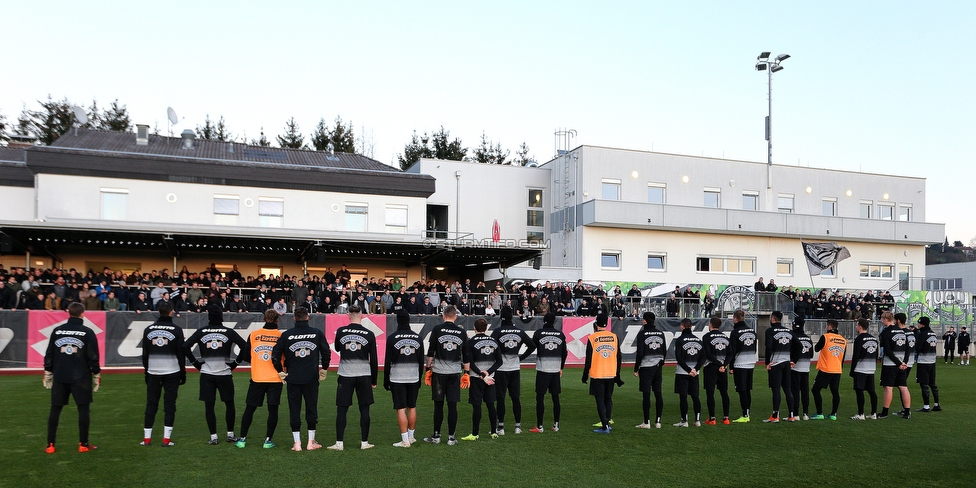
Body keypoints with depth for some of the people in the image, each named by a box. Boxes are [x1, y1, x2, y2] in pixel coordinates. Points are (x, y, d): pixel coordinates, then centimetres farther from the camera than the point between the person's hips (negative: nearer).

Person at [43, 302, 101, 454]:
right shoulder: (87, 332, -6)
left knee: (55, 410, 10)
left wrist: (48, 373, 16)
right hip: (81, 378, -3)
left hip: (59, 377, 3)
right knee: (84, 409, 4)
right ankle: (83, 444, 7)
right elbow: (93, 356, -6)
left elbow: (49, 354, 7)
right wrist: (96, 374, 3)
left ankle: (50, 445, 12)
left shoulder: (57, 331, 4)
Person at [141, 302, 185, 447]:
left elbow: (145, 353, 8)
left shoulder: (148, 330, 4)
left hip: (153, 372, 3)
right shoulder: (177, 330, -5)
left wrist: (146, 370, 16)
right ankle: (167, 438, 0)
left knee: (151, 404, 9)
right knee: (170, 404, 1)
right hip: (172, 372, -3)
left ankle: (147, 438, 10)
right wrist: (183, 373, 4)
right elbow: (181, 353, -4)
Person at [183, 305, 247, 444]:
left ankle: (213, 437, 7)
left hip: (206, 375, 1)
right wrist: (235, 362, 1)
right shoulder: (229, 332, -3)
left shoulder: (201, 332, 1)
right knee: (229, 404, 12)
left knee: (209, 406, 6)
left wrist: (196, 363, 3)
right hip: (225, 373, -1)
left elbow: (185, 347, -5)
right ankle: (230, 434, 16)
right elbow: (245, 347, -9)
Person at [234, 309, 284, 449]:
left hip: (257, 378, 1)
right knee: (273, 409, 5)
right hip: (275, 379, -1)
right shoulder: (282, 336, -3)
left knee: (249, 409, 11)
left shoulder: (253, 335, 0)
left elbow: (245, 356, 4)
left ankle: (242, 439, 15)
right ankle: (268, 440, 5)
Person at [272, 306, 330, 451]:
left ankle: (297, 443, 7)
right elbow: (326, 352, 4)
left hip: (292, 378, 0)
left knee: (294, 409, 6)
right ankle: (311, 442, 14)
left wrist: (280, 371, 10)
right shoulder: (317, 333, 0)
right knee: (311, 408, 9)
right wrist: (324, 369, 17)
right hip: (312, 378, 0)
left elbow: (275, 354, -1)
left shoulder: (286, 334, 0)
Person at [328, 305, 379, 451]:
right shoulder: (369, 334, -3)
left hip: (345, 375, 0)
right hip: (364, 375, 0)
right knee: (364, 409, 7)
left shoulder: (341, 331, -3)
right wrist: (374, 380, 10)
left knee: (341, 410, 6)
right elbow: (373, 359, 1)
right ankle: (364, 442, 11)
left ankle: (339, 443, 6)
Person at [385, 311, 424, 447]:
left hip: (397, 378, -4)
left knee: (401, 409, -1)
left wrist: (386, 380, 3)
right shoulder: (417, 338, 5)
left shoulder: (392, 338, -7)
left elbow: (388, 361, -5)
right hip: (414, 378, 4)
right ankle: (411, 437, 22)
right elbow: (421, 361, 9)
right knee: (412, 407, 14)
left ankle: (405, 440, -1)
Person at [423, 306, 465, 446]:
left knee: (438, 405, 5)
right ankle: (451, 437, 8)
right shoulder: (461, 332, 5)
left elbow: (430, 353, -3)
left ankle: (436, 436, 12)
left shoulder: (437, 330, -2)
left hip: (439, 372, -2)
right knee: (452, 406, 4)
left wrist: (428, 369, 4)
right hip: (455, 373, 2)